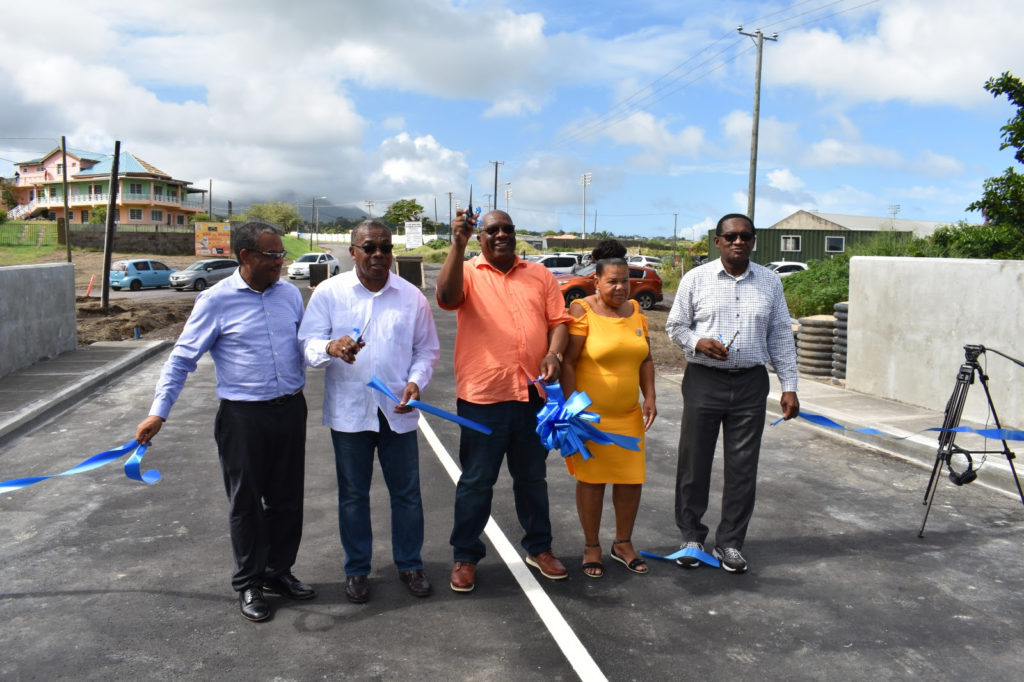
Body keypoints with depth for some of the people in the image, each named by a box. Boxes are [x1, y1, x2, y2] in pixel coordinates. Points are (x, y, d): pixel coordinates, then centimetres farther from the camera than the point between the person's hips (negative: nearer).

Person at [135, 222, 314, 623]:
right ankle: (249, 584, 23)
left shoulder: (290, 294, 5)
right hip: (243, 415, -4)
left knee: (287, 499, 13)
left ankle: (278, 572, 31)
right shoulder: (217, 300, -8)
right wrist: (158, 412, -11)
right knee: (246, 503, 7)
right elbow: (182, 358, -6)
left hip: (290, 409, 4)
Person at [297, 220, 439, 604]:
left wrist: (416, 381, -10)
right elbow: (308, 343, -4)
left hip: (397, 410, 1)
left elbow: (427, 349, 8)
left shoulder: (411, 296, 2)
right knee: (353, 494, 11)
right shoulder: (329, 292, -1)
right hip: (349, 410, -1)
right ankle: (356, 568, 28)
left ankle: (409, 564, 28)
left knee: (406, 492, 9)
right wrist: (331, 348, -27)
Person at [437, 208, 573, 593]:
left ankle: (538, 548, 34)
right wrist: (458, 243, -27)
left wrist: (554, 354, -11)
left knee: (532, 477, 17)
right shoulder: (468, 272, 0)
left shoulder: (539, 274, 11)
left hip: (533, 394, 4)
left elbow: (558, 319, 6)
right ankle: (465, 557, 22)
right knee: (476, 481, 7)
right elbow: (447, 297, -21)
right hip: (483, 395, -3)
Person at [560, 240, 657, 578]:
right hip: (591, 412, -5)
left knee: (631, 478, 9)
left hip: (629, 414, 5)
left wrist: (649, 397, 3)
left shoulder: (635, 311, 7)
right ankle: (591, 547, 22)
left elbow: (645, 359, 13)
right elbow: (568, 363, -12)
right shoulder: (582, 310, -10)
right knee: (592, 479, 5)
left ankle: (623, 543, 28)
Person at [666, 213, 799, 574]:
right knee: (694, 462, 4)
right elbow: (675, 325, 6)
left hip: (751, 383, 2)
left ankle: (730, 543, 20)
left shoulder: (770, 282, 7)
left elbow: (781, 337, 10)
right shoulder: (696, 279, 1)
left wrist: (789, 386, 5)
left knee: (742, 467, 6)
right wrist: (698, 343, -15)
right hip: (704, 381, -1)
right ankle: (691, 537, 21)